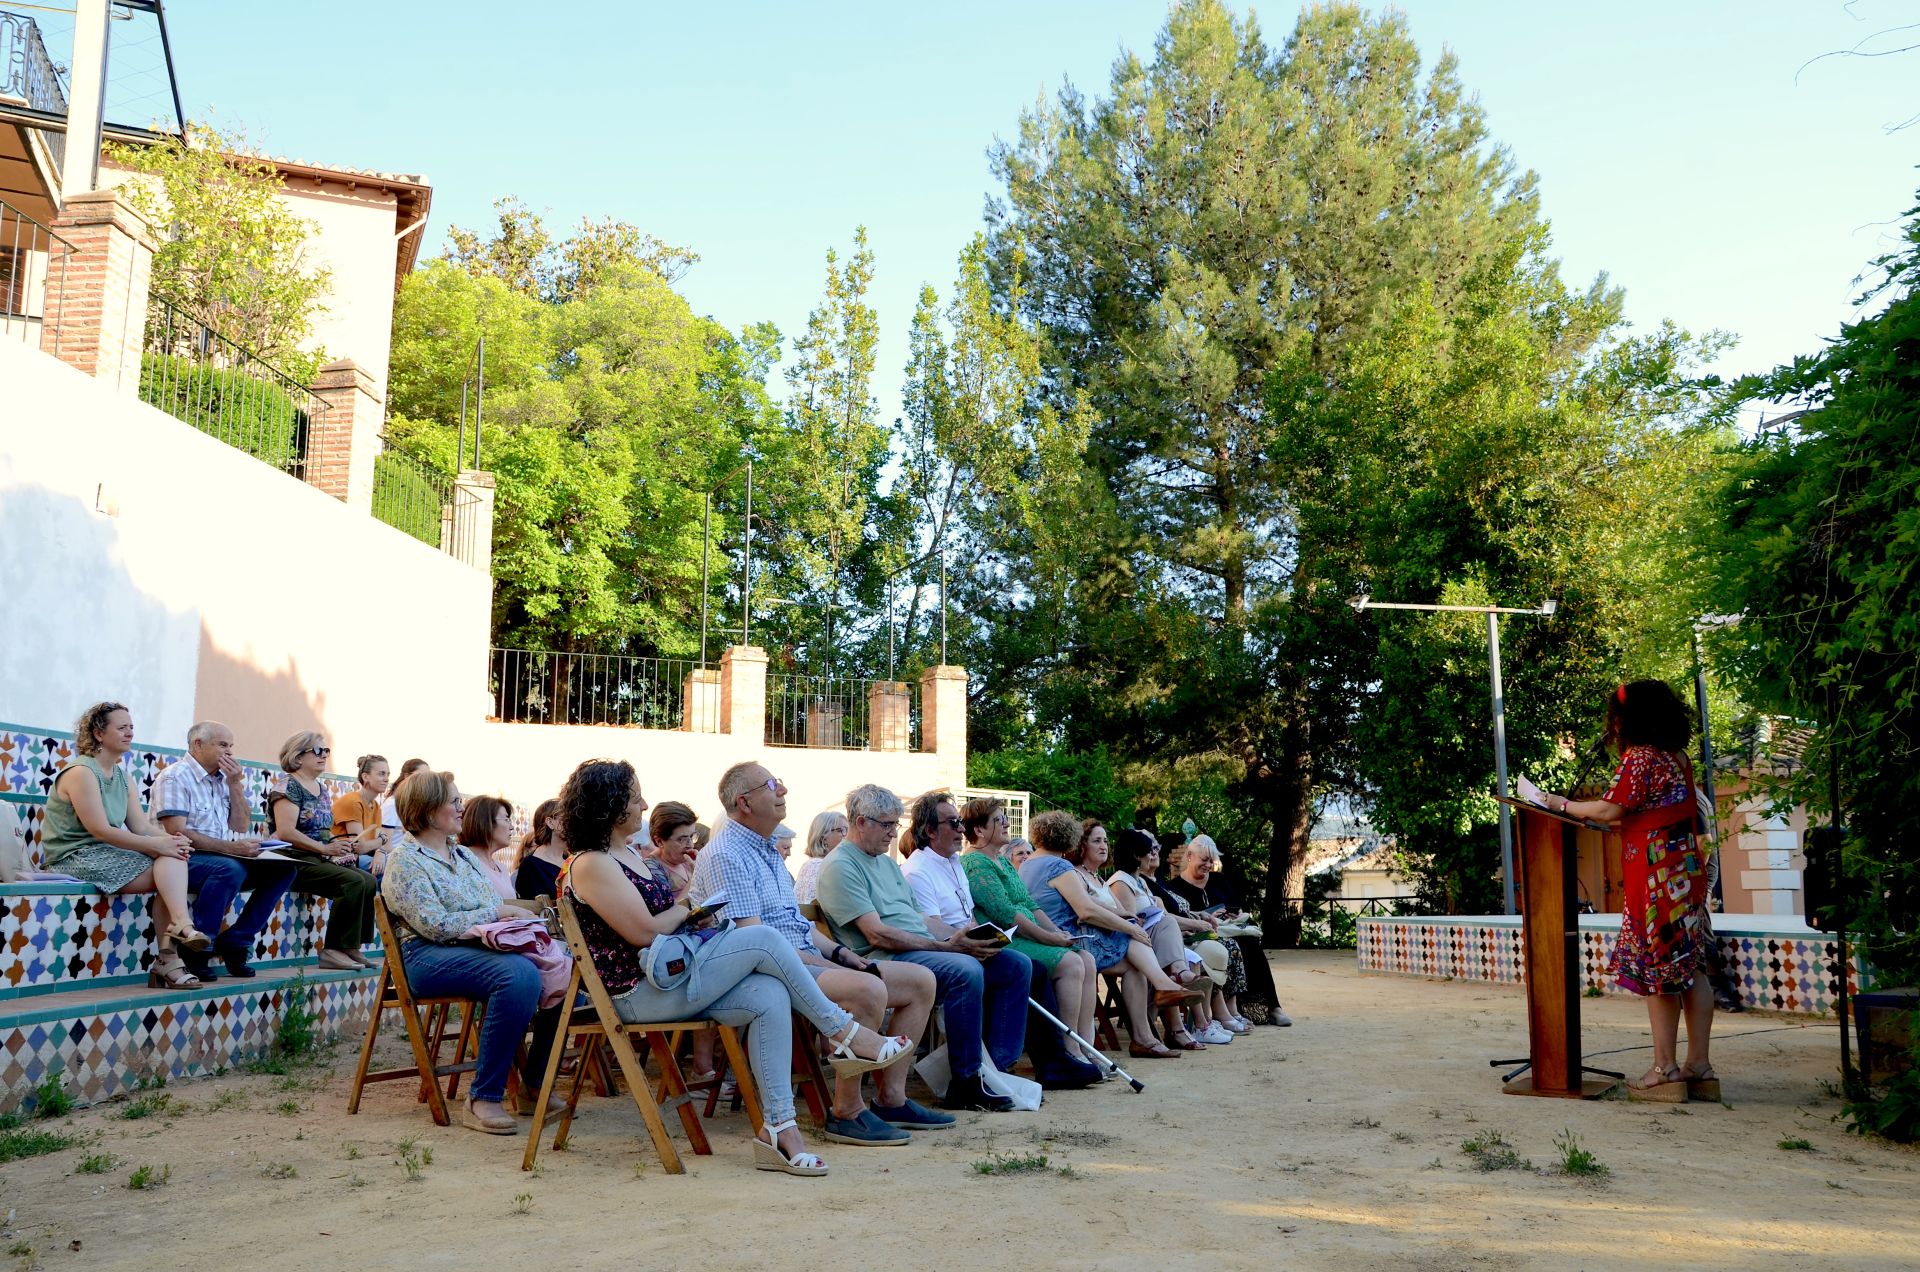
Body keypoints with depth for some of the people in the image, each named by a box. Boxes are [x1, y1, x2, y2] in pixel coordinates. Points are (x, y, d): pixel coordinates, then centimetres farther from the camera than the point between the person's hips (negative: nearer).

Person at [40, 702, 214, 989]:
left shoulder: (120, 775, 16)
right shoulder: (81, 772, -10)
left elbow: (142, 826, 7)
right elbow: (100, 830, -20)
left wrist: (170, 839, -16)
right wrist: (156, 845, -26)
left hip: (105, 854, 7)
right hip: (76, 857, -7)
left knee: (173, 856, -19)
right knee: (169, 868, -23)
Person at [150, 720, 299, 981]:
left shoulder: (222, 778, 16)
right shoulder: (175, 777, -8)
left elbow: (241, 828, 12)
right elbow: (176, 833, -19)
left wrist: (235, 785, 1)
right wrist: (231, 847, -24)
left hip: (223, 857, 8)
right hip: (185, 860, -8)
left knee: (282, 868, -8)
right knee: (230, 868, -37)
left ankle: (235, 942, -4)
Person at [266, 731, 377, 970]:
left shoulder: (321, 789, 20)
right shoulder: (288, 786, -6)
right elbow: (285, 832, -18)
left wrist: (341, 846, 2)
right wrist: (323, 848, -20)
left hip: (322, 860, 8)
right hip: (296, 861, -8)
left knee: (369, 881, -16)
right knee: (354, 882, -28)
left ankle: (352, 947, -13)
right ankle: (333, 950, -22)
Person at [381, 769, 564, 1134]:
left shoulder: (463, 854, 21)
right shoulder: (404, 860, -3)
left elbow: (500, 908, 17)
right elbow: (436, 925, -14)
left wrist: (515, 917, -6)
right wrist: (498, 912, -11)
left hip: (483, 948, 7)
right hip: (430, 957, -7)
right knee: (519, 974, -35)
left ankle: (535, 1082, -5)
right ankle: (483, 1099, -27)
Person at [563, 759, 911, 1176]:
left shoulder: (626, 855, 20)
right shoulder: (590, 864, -11)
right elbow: (645, 931, -17)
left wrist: (683, 906, 0)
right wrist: (684, 909, 1)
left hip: (672, 975, 9)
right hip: (641, 993, -9)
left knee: (770, 997, -15)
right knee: (763, 939, -19)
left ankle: (779, 1129, -18)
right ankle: (845, 1035, -8)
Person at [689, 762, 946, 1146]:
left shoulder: (767, 849, 20)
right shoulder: (726, 856, -12)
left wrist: (838, 952, 6)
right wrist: (830, 966, -19)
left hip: (809, 960, 10)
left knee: (920, 981, 3)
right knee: (868, 989, -34)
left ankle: (891, 1098, 6)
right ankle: (846, 1113, -20)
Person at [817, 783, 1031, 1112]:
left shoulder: (887, 863, 24)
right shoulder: (840, 866, -7)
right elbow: (877, 934, -17)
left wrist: (956, 939, 1)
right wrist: (945, 946, -19)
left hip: (922, 948, 10)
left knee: (1016, 964, 0)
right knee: (966, 970, -34)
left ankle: (996, 1068, -3)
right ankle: (965, 1084, -23)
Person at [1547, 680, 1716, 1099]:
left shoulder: (1639, 758, -13)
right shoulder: (1678, 757, 13)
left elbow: (1610, 810, -15)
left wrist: (1564, 805, -2)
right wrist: (1618, 821, 18)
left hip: (1656, 876, -9)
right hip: (1686, 870, 9)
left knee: (1657, 969, -2)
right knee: (1690, 967, 9)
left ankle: (1665, 1069, 3)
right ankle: (1699, 1066, 13)